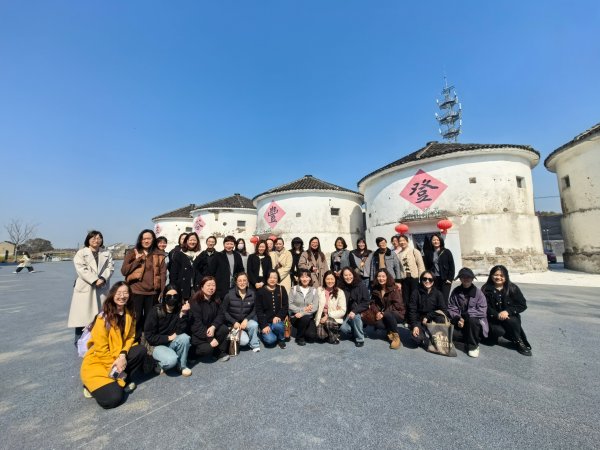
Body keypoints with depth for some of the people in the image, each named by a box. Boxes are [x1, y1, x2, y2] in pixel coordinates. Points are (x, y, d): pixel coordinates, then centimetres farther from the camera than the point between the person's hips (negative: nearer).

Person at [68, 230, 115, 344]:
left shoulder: (107, 253, 12)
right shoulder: (81, 253, 2)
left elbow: (110, 268, 2)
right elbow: (81, 269, -10)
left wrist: (103, 279, -15)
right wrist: (95, 280, -18)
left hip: (102, 289, 3)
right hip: (85, 288, -3)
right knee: (82, 316, 1)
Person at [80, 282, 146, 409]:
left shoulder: (130, 314, -3)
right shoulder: (103, 317, -21)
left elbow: (130, 337, -1)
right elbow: (101, 348, -17)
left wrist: (123, 355, -18)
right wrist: (114, 365, -15)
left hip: (119, 357, 6)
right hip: (97, 361, -6)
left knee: (141, 350, -21)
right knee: (113, 399, -20)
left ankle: (122, 381, -2)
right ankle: (93, 385, 9)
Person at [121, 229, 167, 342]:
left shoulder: (159, 255, 6)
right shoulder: (132, 253, 5)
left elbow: (163, 274, 3)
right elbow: (123, 271, -1)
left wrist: (162, 292, -2)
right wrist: (137, 260, -12)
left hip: (153, 292, 1)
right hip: (136, 292, -1)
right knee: (136, 318, 4)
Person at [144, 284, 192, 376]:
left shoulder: (179, 310, -9)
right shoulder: (156, 311, -16)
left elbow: (180, 331, -19)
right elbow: (149, 337, -14)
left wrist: (183, 314, -30)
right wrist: (168, 337, -18)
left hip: (171, 343, 3)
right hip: (156, 345, -3)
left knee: (185, 337, -29)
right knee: (172, 359, -32)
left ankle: (182, 365, -5)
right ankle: (160, 364, 5)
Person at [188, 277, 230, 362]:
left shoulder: (216, 300, -2)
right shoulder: (195, 302, -21)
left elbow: (220, 315, -3)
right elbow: (196, 323, -24)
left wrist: (213, 327, -25)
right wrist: (210, 339, -25)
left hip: (210, 328, 6)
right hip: (196, 332, -5)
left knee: (224, 329, -20)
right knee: (207, 349, -25)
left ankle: (219, 352, 0)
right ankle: (192, 351, 7)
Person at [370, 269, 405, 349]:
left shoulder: (394, 288, -15)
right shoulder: (375, 289, 0)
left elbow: (397, 305, -21)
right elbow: (375, 303, 5)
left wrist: (384, 313, -26)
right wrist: (378, 312, -17)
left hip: (398, 314, -4)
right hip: (384, 314, 4)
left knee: (388, 314, -37)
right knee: (378, 324, -27)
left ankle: (396, 336, -15)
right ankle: (390, 331, 5)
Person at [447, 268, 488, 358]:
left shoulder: (478, 292, -9)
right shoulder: (456, 291, -2)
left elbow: (482, 311, -13)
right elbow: (451, 308, -2)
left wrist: (466, 315, -20)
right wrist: (458, 318, -19)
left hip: (476, 321, -3)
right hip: (460, 321, 3)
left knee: (471, 320, -34)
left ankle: (473, 346, -9)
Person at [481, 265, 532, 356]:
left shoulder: (513, 288, -1)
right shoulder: (486, 289, -5)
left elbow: (522, 305, -5)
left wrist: (507, 311, -21)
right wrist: (497, 315, -25)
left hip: (510, 317, 2)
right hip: (493, 319, -1)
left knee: (511, 321, -32)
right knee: (499, 331, -30)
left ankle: (520, 343, -8)